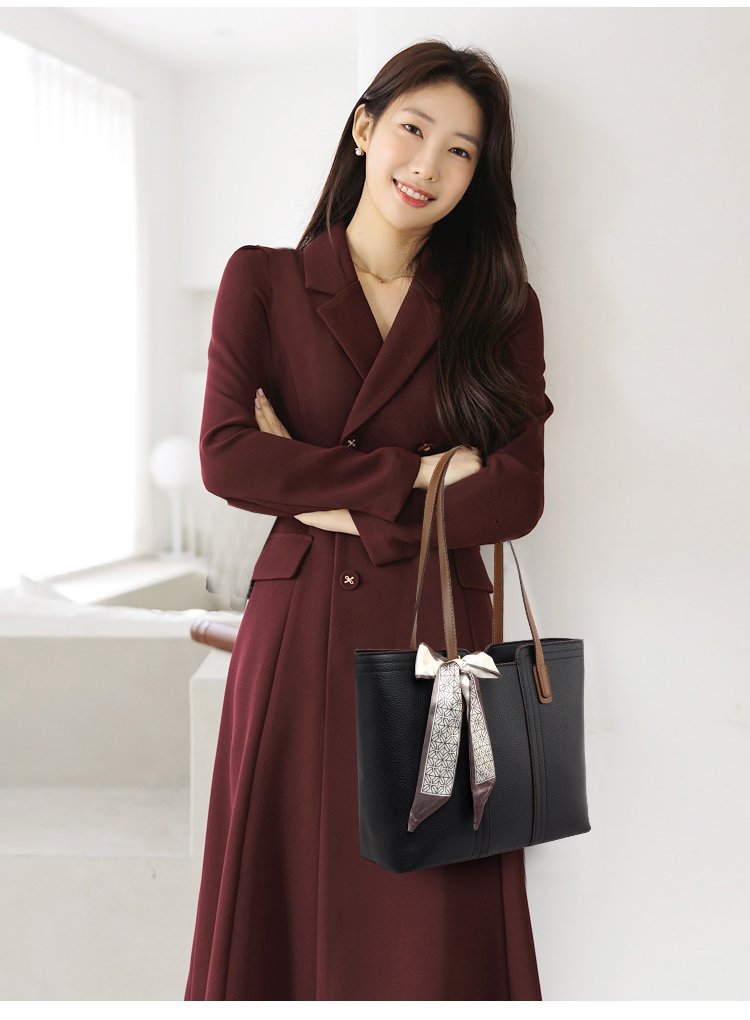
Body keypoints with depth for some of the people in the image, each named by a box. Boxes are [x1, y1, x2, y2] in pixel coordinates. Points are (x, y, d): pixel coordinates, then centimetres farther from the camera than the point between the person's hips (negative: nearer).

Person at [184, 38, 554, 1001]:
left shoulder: (500, 308, 7)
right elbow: (225, 455, -9)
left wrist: (341, 506, -9)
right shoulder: (262, 280, 5)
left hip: (437, 637, 1)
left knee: (430, 929, 5)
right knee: (284, 909, 8)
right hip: (295, 637, 0)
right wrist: (416, 473, -10)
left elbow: (515, 496, -4)